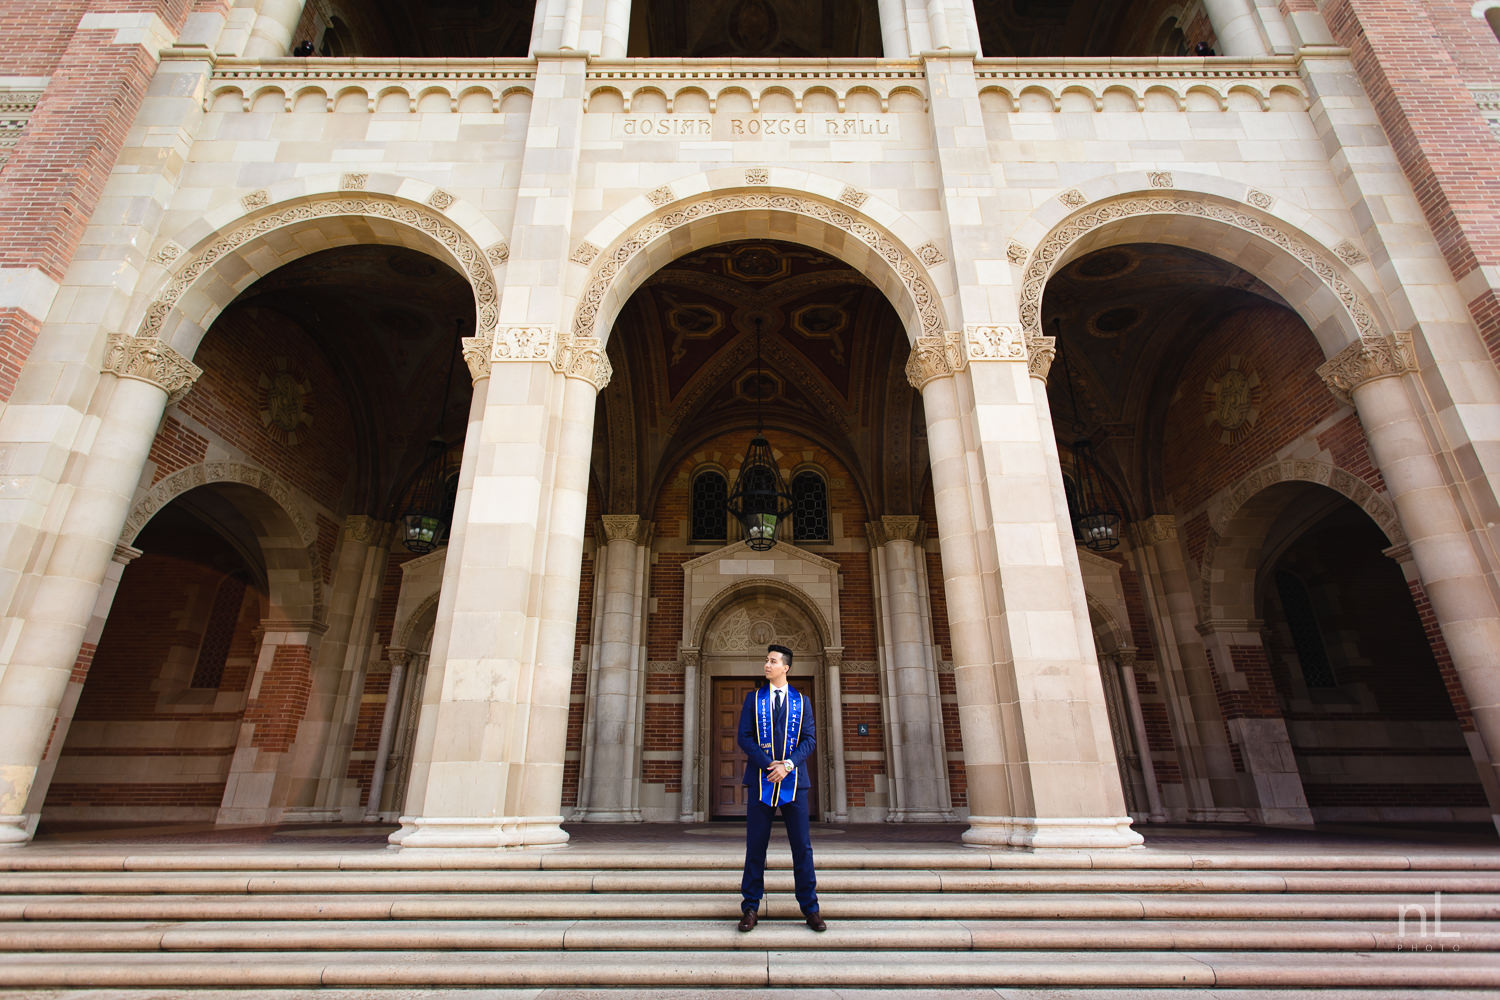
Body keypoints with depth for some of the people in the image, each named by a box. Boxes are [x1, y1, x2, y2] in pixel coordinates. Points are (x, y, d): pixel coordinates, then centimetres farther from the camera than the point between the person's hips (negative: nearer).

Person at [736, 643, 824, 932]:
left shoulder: (801, 701, 7)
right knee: (755, 846, 5)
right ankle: (751, 907, 17)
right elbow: (744, 737, 0)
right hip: (761, 780, 0)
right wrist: (768, 764, -13)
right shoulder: (754, 699, 6)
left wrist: (788, 764, -14)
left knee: (802, 846, 5)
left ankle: (810, 908, 17)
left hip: (794, 781, 0)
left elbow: (810, 739, 2)